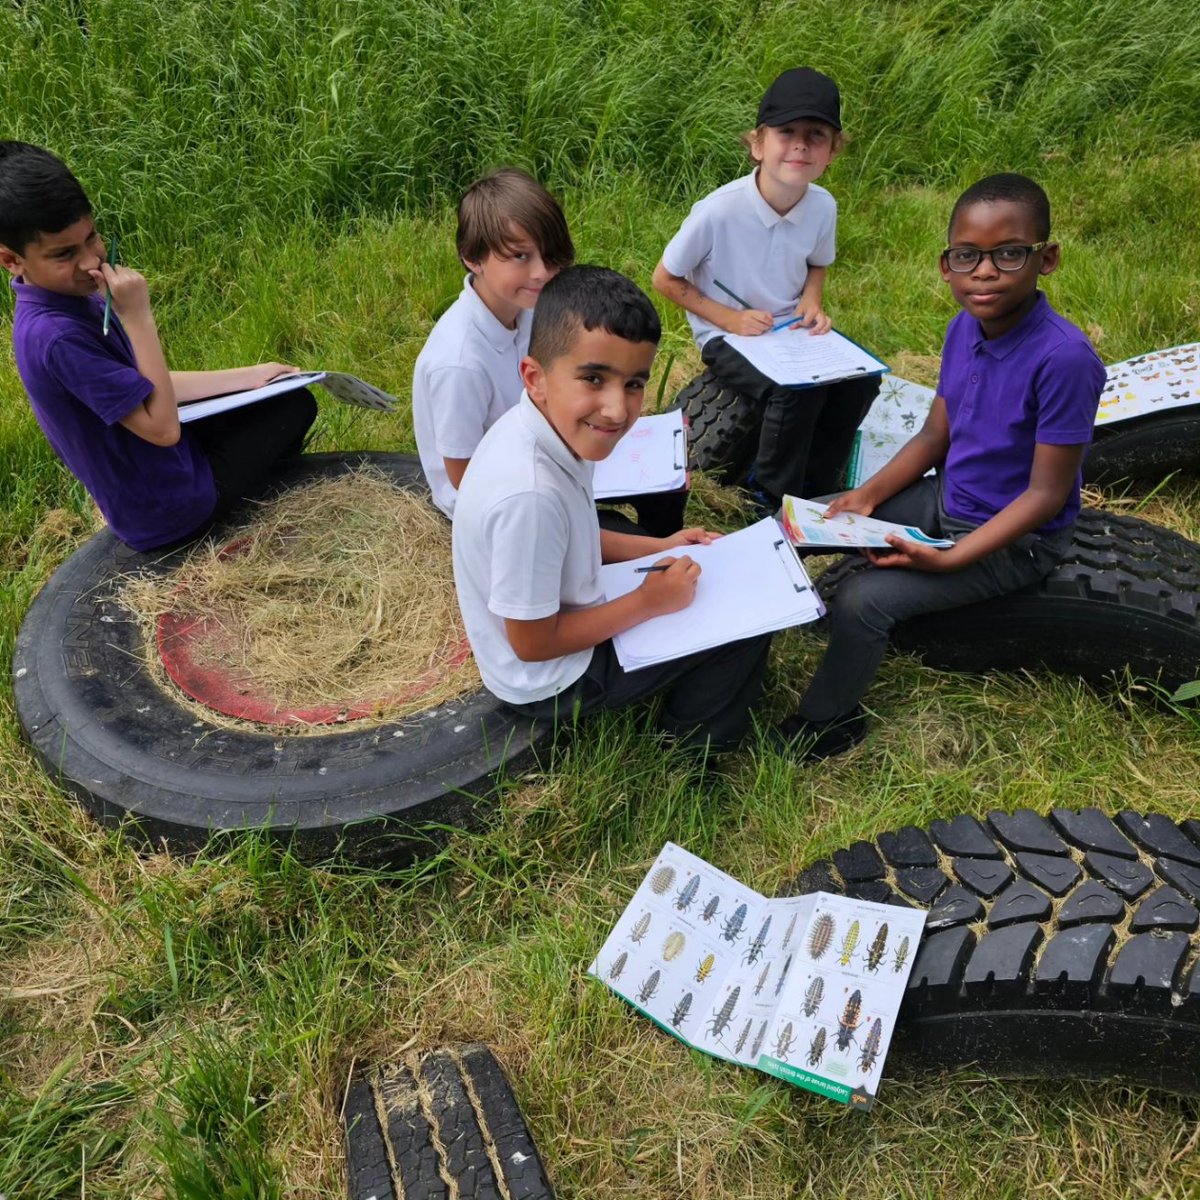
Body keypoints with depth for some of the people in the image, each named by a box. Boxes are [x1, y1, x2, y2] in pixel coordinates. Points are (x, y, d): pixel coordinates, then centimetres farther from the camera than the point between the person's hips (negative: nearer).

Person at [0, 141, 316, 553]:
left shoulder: (71, 297, -1)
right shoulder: (57, 337, -31)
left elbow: (150, 387, 7)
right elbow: (162, 427, -29)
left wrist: (250, 376, 5)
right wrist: (138, 318, -29)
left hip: (154, 465, 9)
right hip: (165, 507, -9)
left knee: (286, 395, 24)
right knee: (294, 405, 6)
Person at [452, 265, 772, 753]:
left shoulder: (543, 423, -12)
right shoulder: (529, 495, -38)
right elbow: (532, 644, -27)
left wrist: (659, 548, 3)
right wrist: (648, 603, -19)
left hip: (554, 614, 8)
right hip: (549, 681, -8)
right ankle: (693, 743, 19)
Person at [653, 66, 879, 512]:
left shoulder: (823, 207, -8)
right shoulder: (719, 211, -24)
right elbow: (666, 279, -12)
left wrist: (812, 303, -7)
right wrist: (731, 319, -19)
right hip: (726, 337, -5)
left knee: (861, 377, -16)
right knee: (797, 390, -30)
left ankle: (814, 490, 4)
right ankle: (773, 500, -5)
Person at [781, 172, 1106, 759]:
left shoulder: (1064, 358, -28)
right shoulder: (964, 328, -6)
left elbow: (1046, 494, -23)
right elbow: (935, 435, 5)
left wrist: (950, 560, -29)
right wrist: (867, 496, -7)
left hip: (1012, 537, -7)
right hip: (947, 499, 8)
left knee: (862, 601, -20)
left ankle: (826, 722, 3)